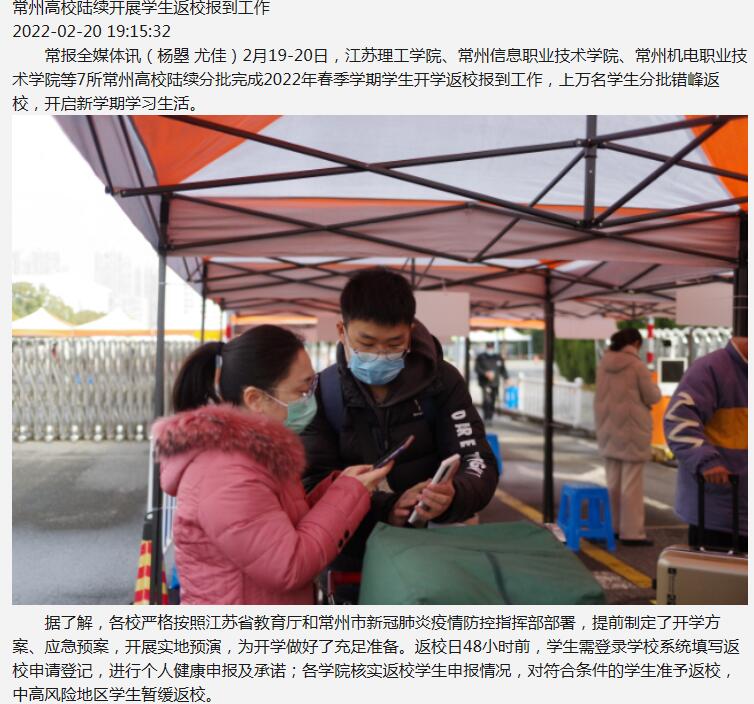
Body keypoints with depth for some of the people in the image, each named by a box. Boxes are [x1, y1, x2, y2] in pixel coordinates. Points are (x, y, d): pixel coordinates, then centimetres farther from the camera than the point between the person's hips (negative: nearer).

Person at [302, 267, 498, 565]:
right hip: (353, 558, 4)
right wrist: (383, 508, -28)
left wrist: (452, 497, -30)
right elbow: (312, 482, -12)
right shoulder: (321, 393, -7)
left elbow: (478, 462, -7)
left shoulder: (442, 382, -4)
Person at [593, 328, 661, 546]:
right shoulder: (637, 365, -13)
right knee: (632, 483, -1)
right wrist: (653, 386, 12)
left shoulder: (604, 363, 3)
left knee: (613, 481, 14)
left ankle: (614, 526, 21)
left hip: (608, 428, 6)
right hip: (631, 430, -6)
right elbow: (652, 397, -7)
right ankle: (632, 532, 2)